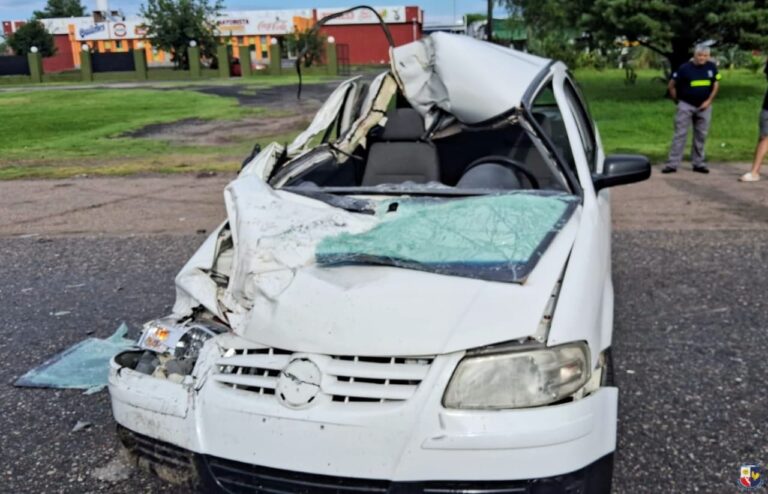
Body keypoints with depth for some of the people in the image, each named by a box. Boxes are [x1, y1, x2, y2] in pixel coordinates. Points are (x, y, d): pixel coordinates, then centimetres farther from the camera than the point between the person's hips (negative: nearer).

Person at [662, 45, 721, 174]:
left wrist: (708, 101, -3)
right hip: (686, 105, -3)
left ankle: (698, 163, 18)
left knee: (701, 136, 8)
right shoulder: (685, 68, -9)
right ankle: (672, 164, -4)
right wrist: (677, 100, 3)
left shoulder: (712, 67, 1)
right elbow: (672, 84, -2)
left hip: (704, 106, 3)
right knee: (680, 134, -5)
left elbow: (716, 85, 8)